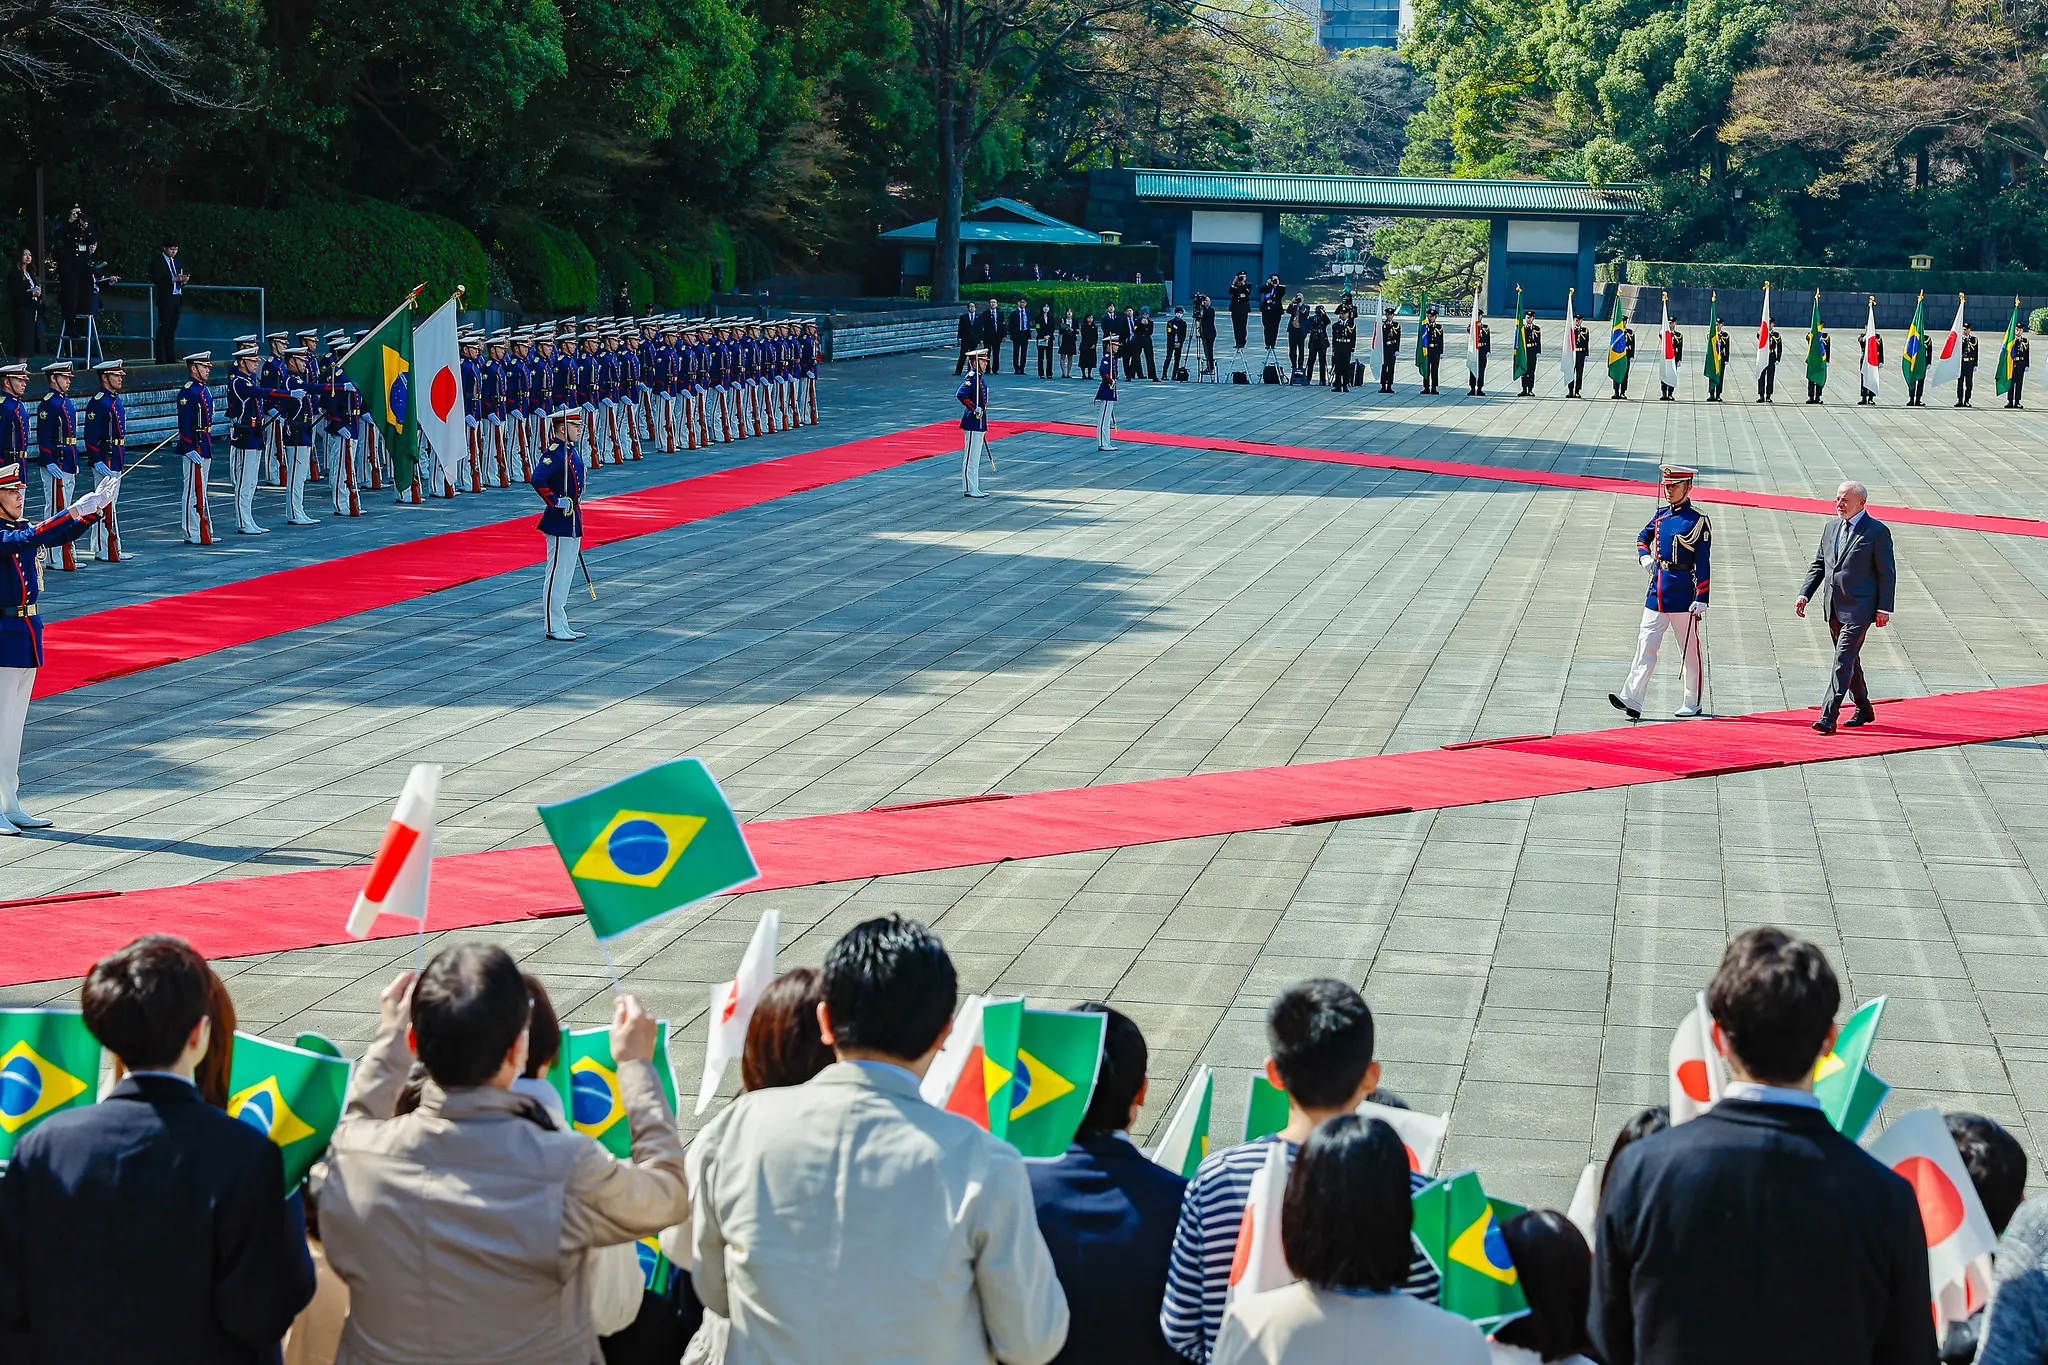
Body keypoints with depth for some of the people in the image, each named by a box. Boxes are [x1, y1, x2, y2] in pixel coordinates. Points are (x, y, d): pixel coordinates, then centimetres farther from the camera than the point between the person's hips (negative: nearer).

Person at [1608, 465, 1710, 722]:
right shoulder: (1661, 514, 10)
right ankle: (1631, 701, -10)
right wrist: (1645, 557, 7)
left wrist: (1701, 598, -16)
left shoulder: (1697, 521, -8)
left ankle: (1692, 703, 18)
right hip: (1657, 591, 6)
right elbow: (1643, 537, 28)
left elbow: (1703, 563, -11)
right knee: (1645, 645, -3)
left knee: (1689, 650, 6)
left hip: (1683, 594, -6)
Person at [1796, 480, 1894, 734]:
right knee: (1849, 660, 16)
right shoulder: (1832, 527, 12)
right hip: (1834, 608, 7)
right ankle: (1863, 709, 31)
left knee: (1844, 661, -13)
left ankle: (1828, 717, -17)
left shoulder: (1877, 531, -6)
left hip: (1858, 609, -7)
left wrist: (1884, 608, -11)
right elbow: (1818, 565, 17)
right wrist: (1805, 595, 6)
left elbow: (1887, 573, -6)